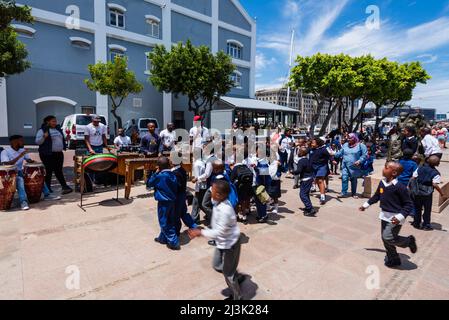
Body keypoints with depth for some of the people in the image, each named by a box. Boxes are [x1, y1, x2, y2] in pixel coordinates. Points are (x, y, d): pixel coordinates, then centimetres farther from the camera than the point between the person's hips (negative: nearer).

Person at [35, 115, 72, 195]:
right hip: (47, 155, -5)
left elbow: (61, 139, 28)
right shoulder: (42, 130, -4)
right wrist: (44, 137, -25)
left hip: (59, 153, 6)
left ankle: (65, 186, 3)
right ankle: (47, 189, 11)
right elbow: (37, 142, -8)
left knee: (59, 171, 7)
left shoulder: (58, 129, 16)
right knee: (48, 171, 0)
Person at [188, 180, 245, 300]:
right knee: (217, 265, 25)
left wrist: (200, 232, -24)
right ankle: (238, 277, 46)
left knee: (228, 273, 12)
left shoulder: (224, 210, -35)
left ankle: (236, 297, 38)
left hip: (229, 244, -9)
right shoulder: (219, 203, -7)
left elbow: (219, 232, -30)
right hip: (222, 242, 9)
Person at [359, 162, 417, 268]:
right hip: (385, 216, 7)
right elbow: (376, 196, 16)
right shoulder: (382, 183, 0)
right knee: (385, 238, 13)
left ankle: (409, 241, 15)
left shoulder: (400, 187, -22)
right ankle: (393, 260, 31)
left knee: (388, 238, -12)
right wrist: (366, 205, 20)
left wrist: (400, 216, -27)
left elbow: (409, 205, -16)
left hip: (395, 218, -7)